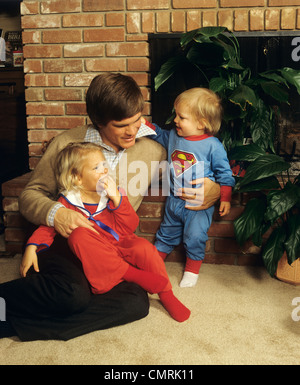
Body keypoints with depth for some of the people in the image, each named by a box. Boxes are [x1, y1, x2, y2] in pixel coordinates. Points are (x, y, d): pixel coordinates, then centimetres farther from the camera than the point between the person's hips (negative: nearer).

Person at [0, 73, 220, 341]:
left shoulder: (152, 152, 5)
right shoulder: (68, 144, -2)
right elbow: (30, 195, 3)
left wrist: (213, 189, -5)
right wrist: (54, 213, -20)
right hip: (63, 243, -4)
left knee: (137, 303, -25)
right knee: (73, 294, -35)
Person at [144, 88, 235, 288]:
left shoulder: (213, 145, -15)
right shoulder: (173, 137, -1)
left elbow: (224, 173, -8)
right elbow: (159, 135, 23)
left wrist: (225, 198, -9)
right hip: (175, 200, 5)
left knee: (195, 237, -3)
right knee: (166, 233, 19)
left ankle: (192, 270, 19)